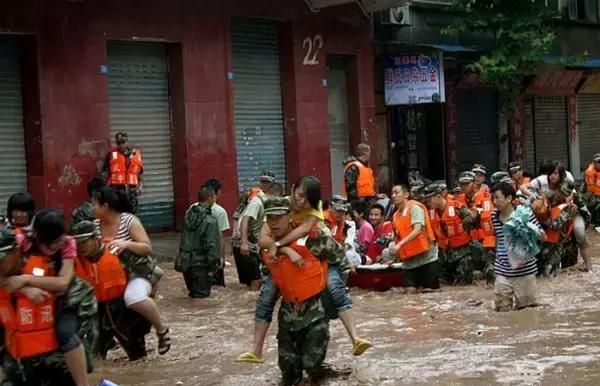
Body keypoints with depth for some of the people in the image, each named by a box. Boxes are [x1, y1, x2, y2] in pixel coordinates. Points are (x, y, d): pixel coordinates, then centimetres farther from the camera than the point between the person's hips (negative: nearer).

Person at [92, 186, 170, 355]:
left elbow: (148, 248, -15)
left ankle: (161, 328, -12)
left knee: (133, 297, -36)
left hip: (138, 271, -7)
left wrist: (127, 244, -30)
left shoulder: (129, 221, -13)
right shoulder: (96, 224, 2)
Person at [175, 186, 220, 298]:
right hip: (200, 263, -6)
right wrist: (212, 267, -9)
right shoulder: (210, 220, -18)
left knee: (192, 290, 23)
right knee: (202, 293, 6)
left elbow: (183, 238, 8)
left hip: (185, 260, 6)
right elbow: (212, 246, -17)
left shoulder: (189, 214, 1)